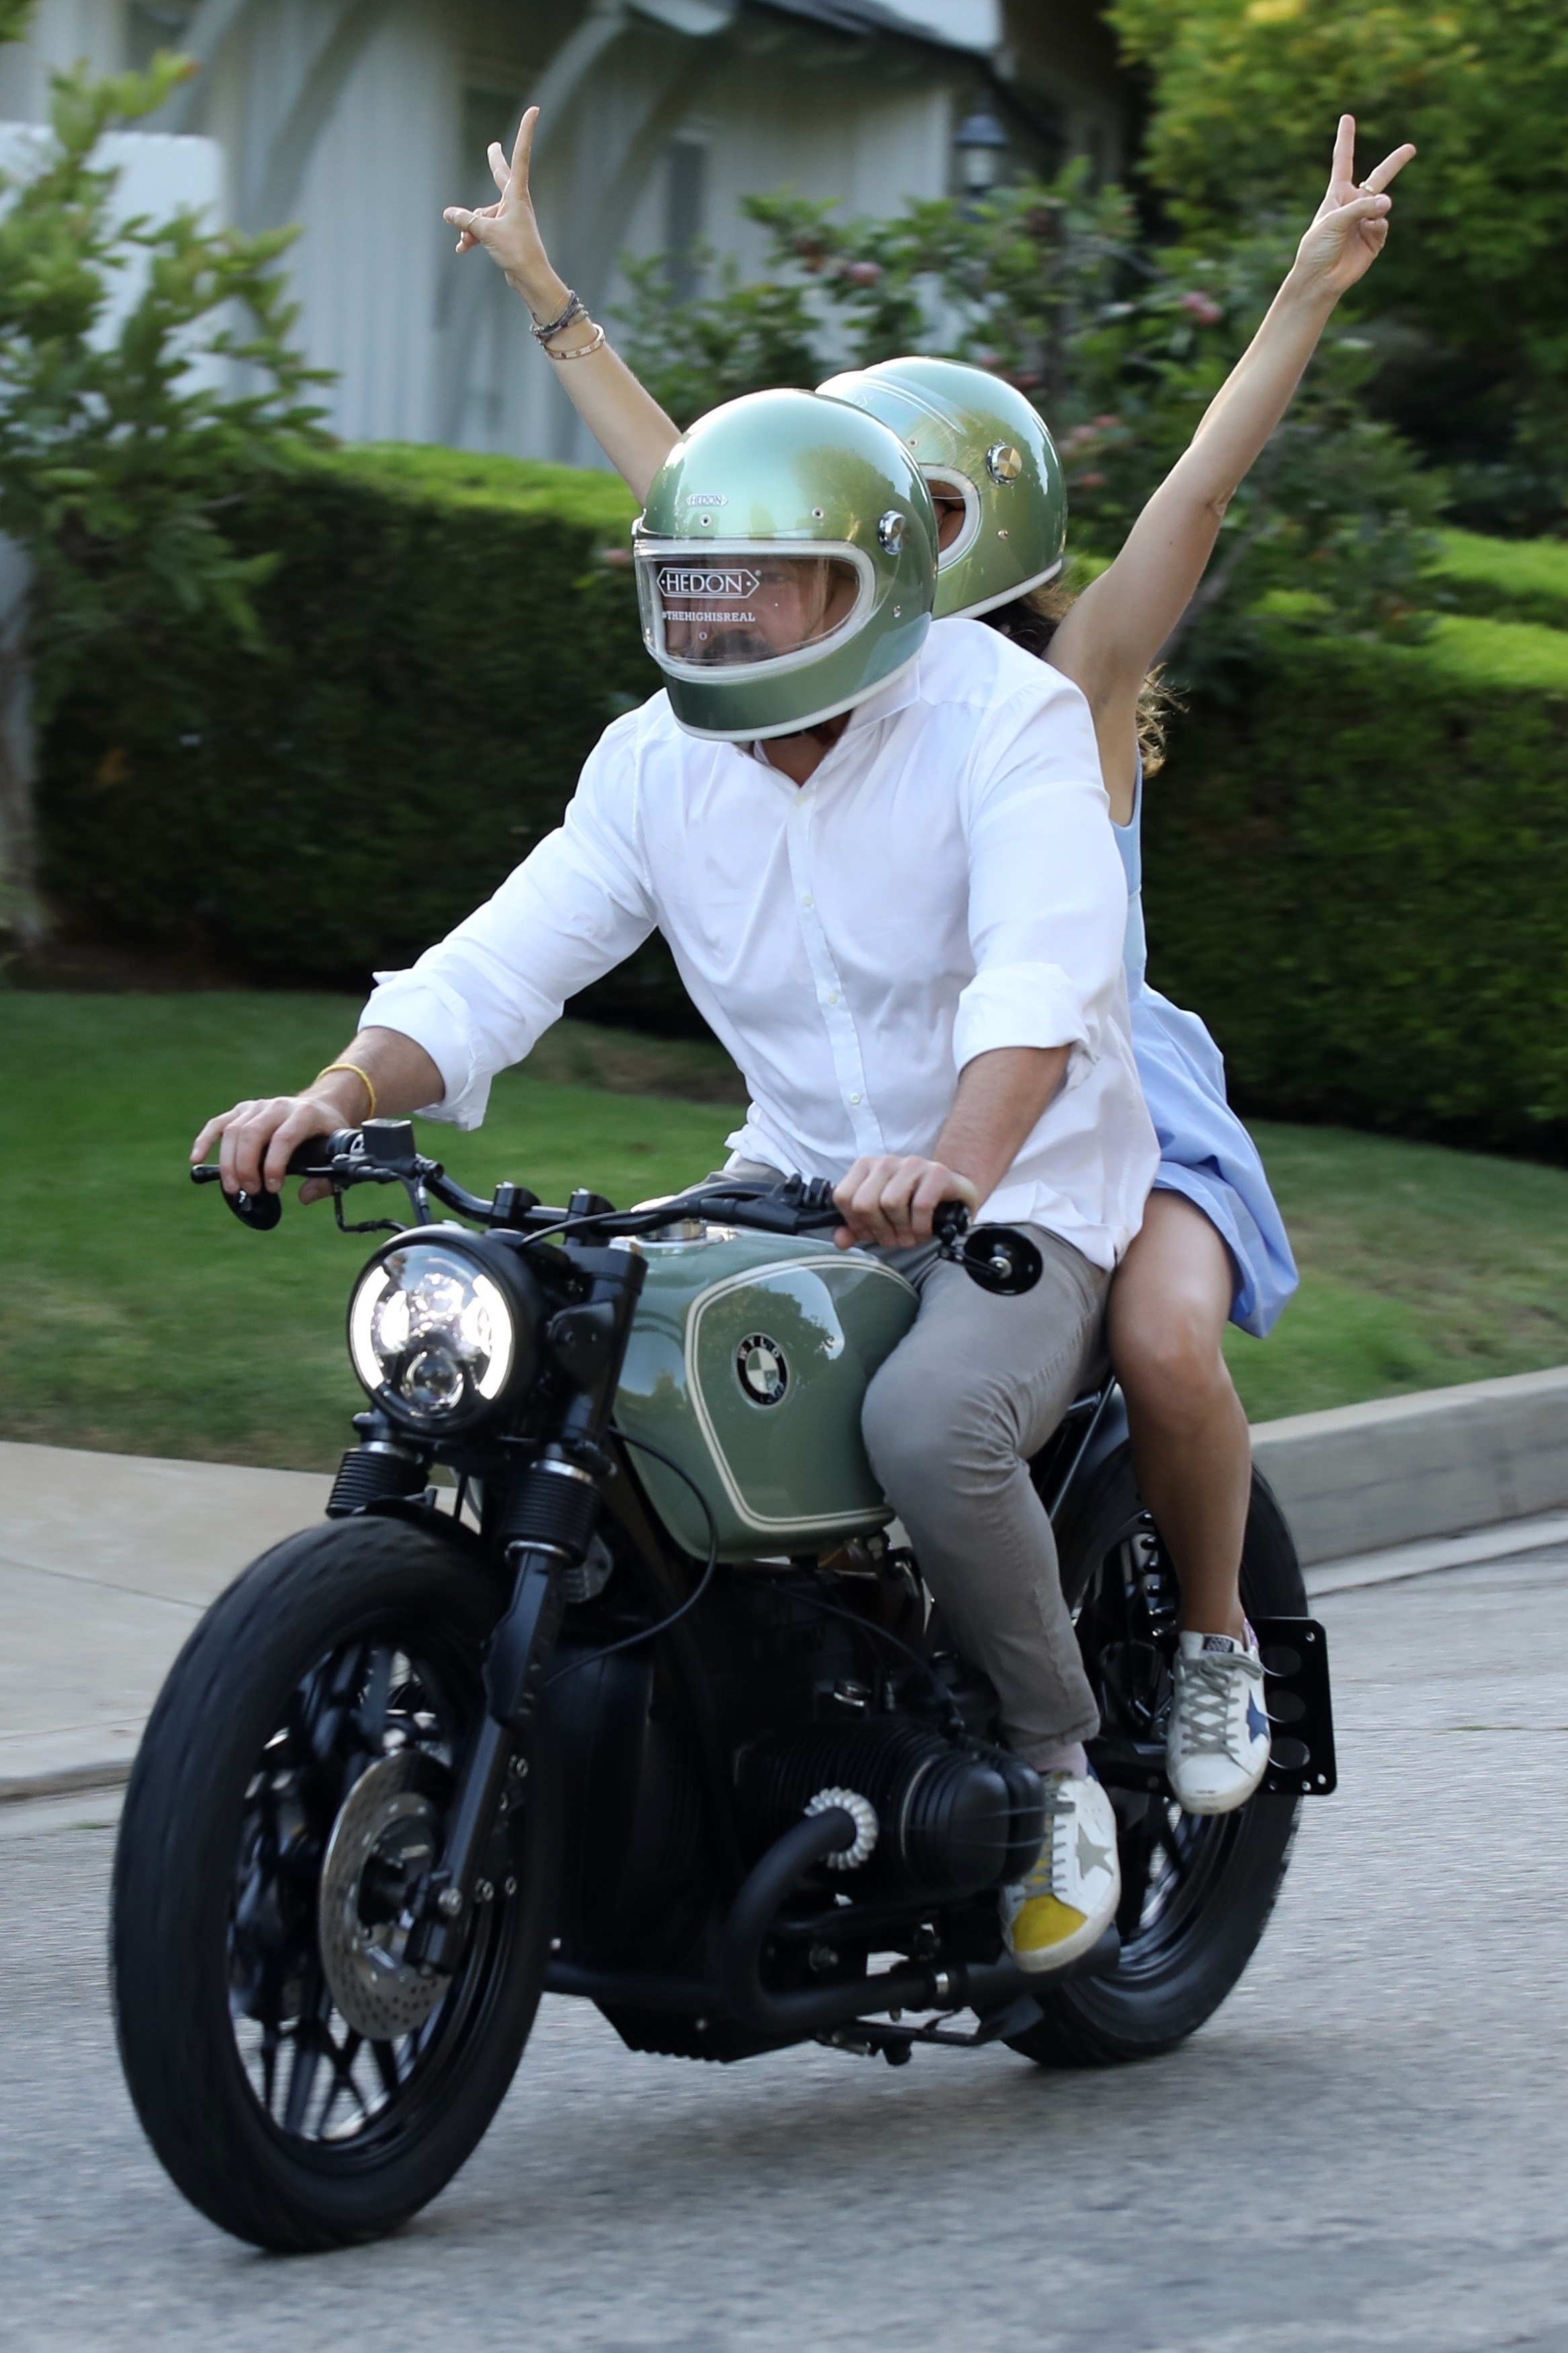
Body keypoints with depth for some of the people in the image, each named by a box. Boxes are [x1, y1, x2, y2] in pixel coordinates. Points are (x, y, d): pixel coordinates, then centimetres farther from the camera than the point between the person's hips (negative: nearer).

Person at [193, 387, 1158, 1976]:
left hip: (1025, 1194, -6)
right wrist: (338, 1096, -26)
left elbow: (1042, 975, -32)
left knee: (929, 1422, -35)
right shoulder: (659, 762, 2)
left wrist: (954, 1165, -52)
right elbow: (499, 966, -6)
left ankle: (1057, 1758, -9)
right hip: (795, 1186, 6)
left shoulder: (1005, 717, -16)